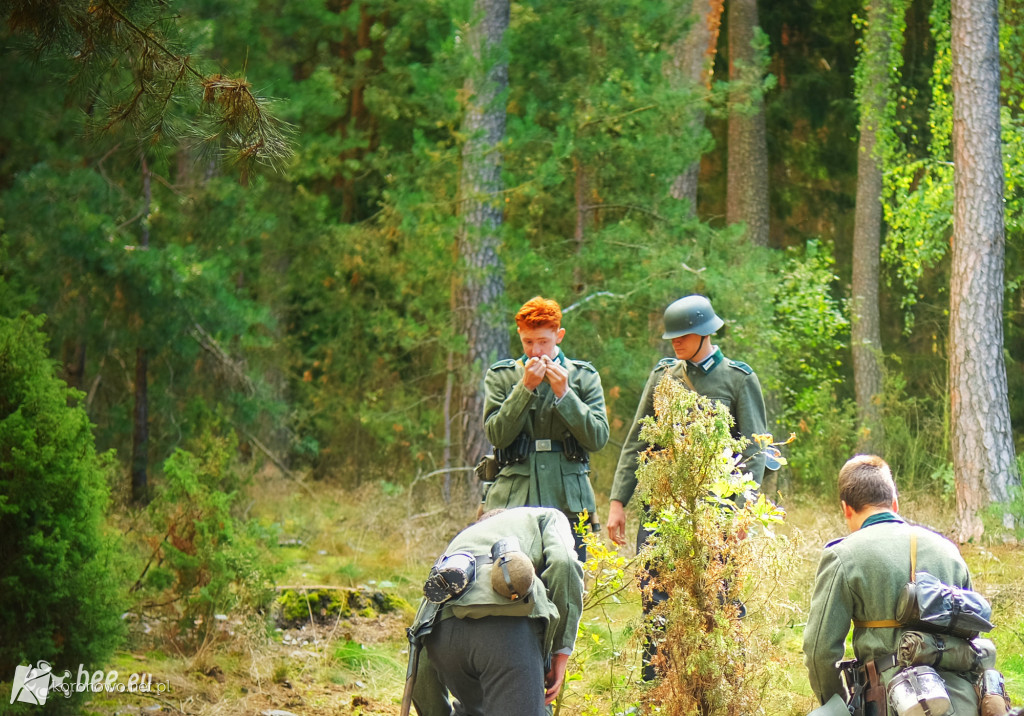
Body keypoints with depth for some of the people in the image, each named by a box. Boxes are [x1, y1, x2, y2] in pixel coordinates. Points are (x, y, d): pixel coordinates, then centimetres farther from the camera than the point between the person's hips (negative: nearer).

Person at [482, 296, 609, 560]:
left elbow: (598, 438, 2)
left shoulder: (584, 377, 10)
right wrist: (525, 387, -11)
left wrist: (563, 393, -7)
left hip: (568, 501, 1)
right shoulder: (500, 376, 9)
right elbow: (497, 435, -3)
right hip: (513, 499, -1)